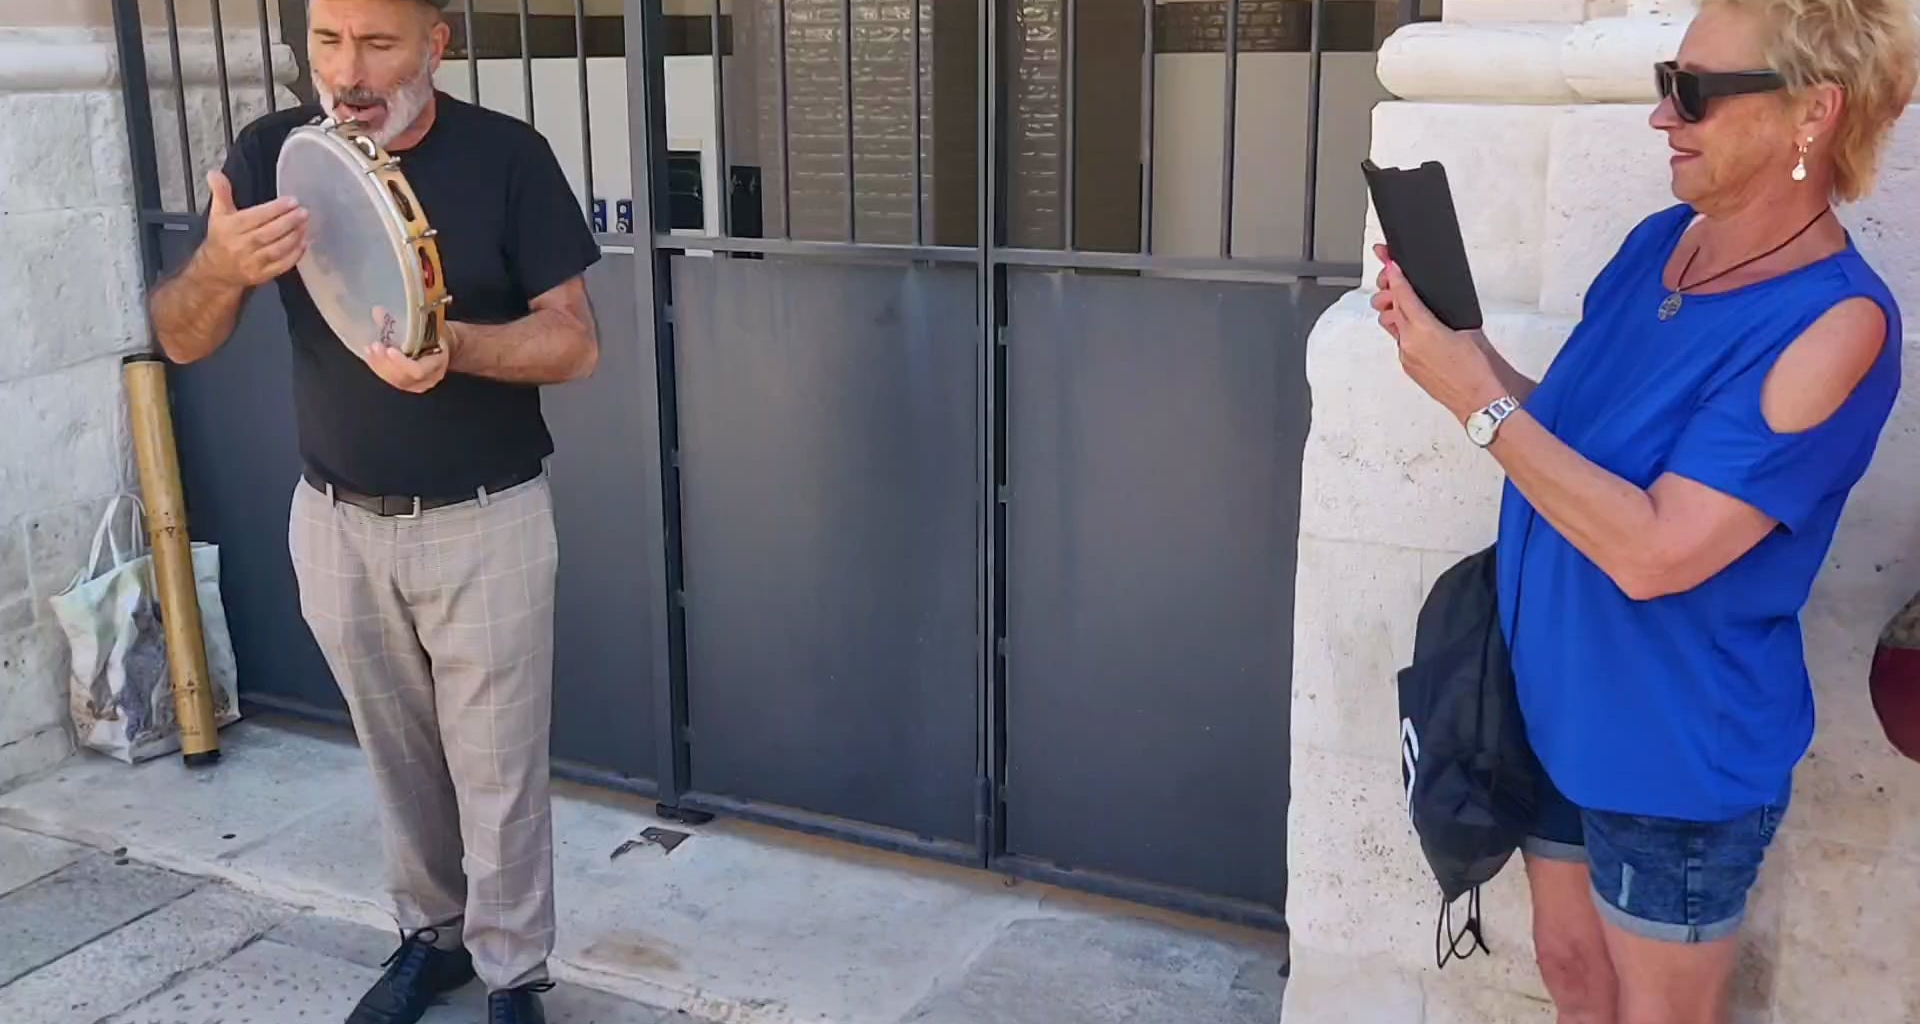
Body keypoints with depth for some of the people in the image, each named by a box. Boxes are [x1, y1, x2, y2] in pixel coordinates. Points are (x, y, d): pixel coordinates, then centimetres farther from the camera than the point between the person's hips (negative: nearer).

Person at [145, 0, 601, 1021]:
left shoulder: (507, 156, -11)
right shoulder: (270, 153, -4)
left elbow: (575, 342, -11)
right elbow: (179, 340, -3)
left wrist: (454, 345, -30)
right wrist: (219, 266, -26)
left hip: (485, 523, -3)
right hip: (336, 524, 3)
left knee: (497, 770, 6)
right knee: (399, 759, 19)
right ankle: (432, 933, 40)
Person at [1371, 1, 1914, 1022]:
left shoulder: (1834, 323, -24)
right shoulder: (1657, 241, 0)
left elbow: (1654, 552, -29)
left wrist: (1476, 395, -27)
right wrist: (1455, 346, -7)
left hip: (1677, 747, -7)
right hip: (1556, 699, 7)